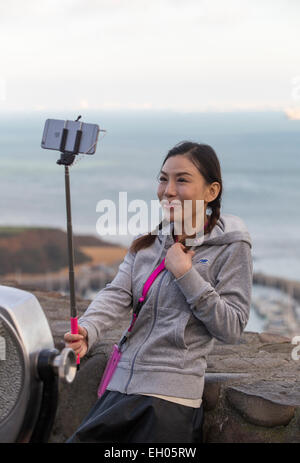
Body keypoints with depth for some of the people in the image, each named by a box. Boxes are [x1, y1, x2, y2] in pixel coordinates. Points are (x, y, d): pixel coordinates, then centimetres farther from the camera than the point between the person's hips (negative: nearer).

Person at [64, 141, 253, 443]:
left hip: (170, 398, -5)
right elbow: (118, 294, -1)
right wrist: (88, 330, -22)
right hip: (120, 387, 6)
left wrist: (185, 275, -14)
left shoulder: (231, 248, -4)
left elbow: (232, 328, -9)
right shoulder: (149, 241, 12)